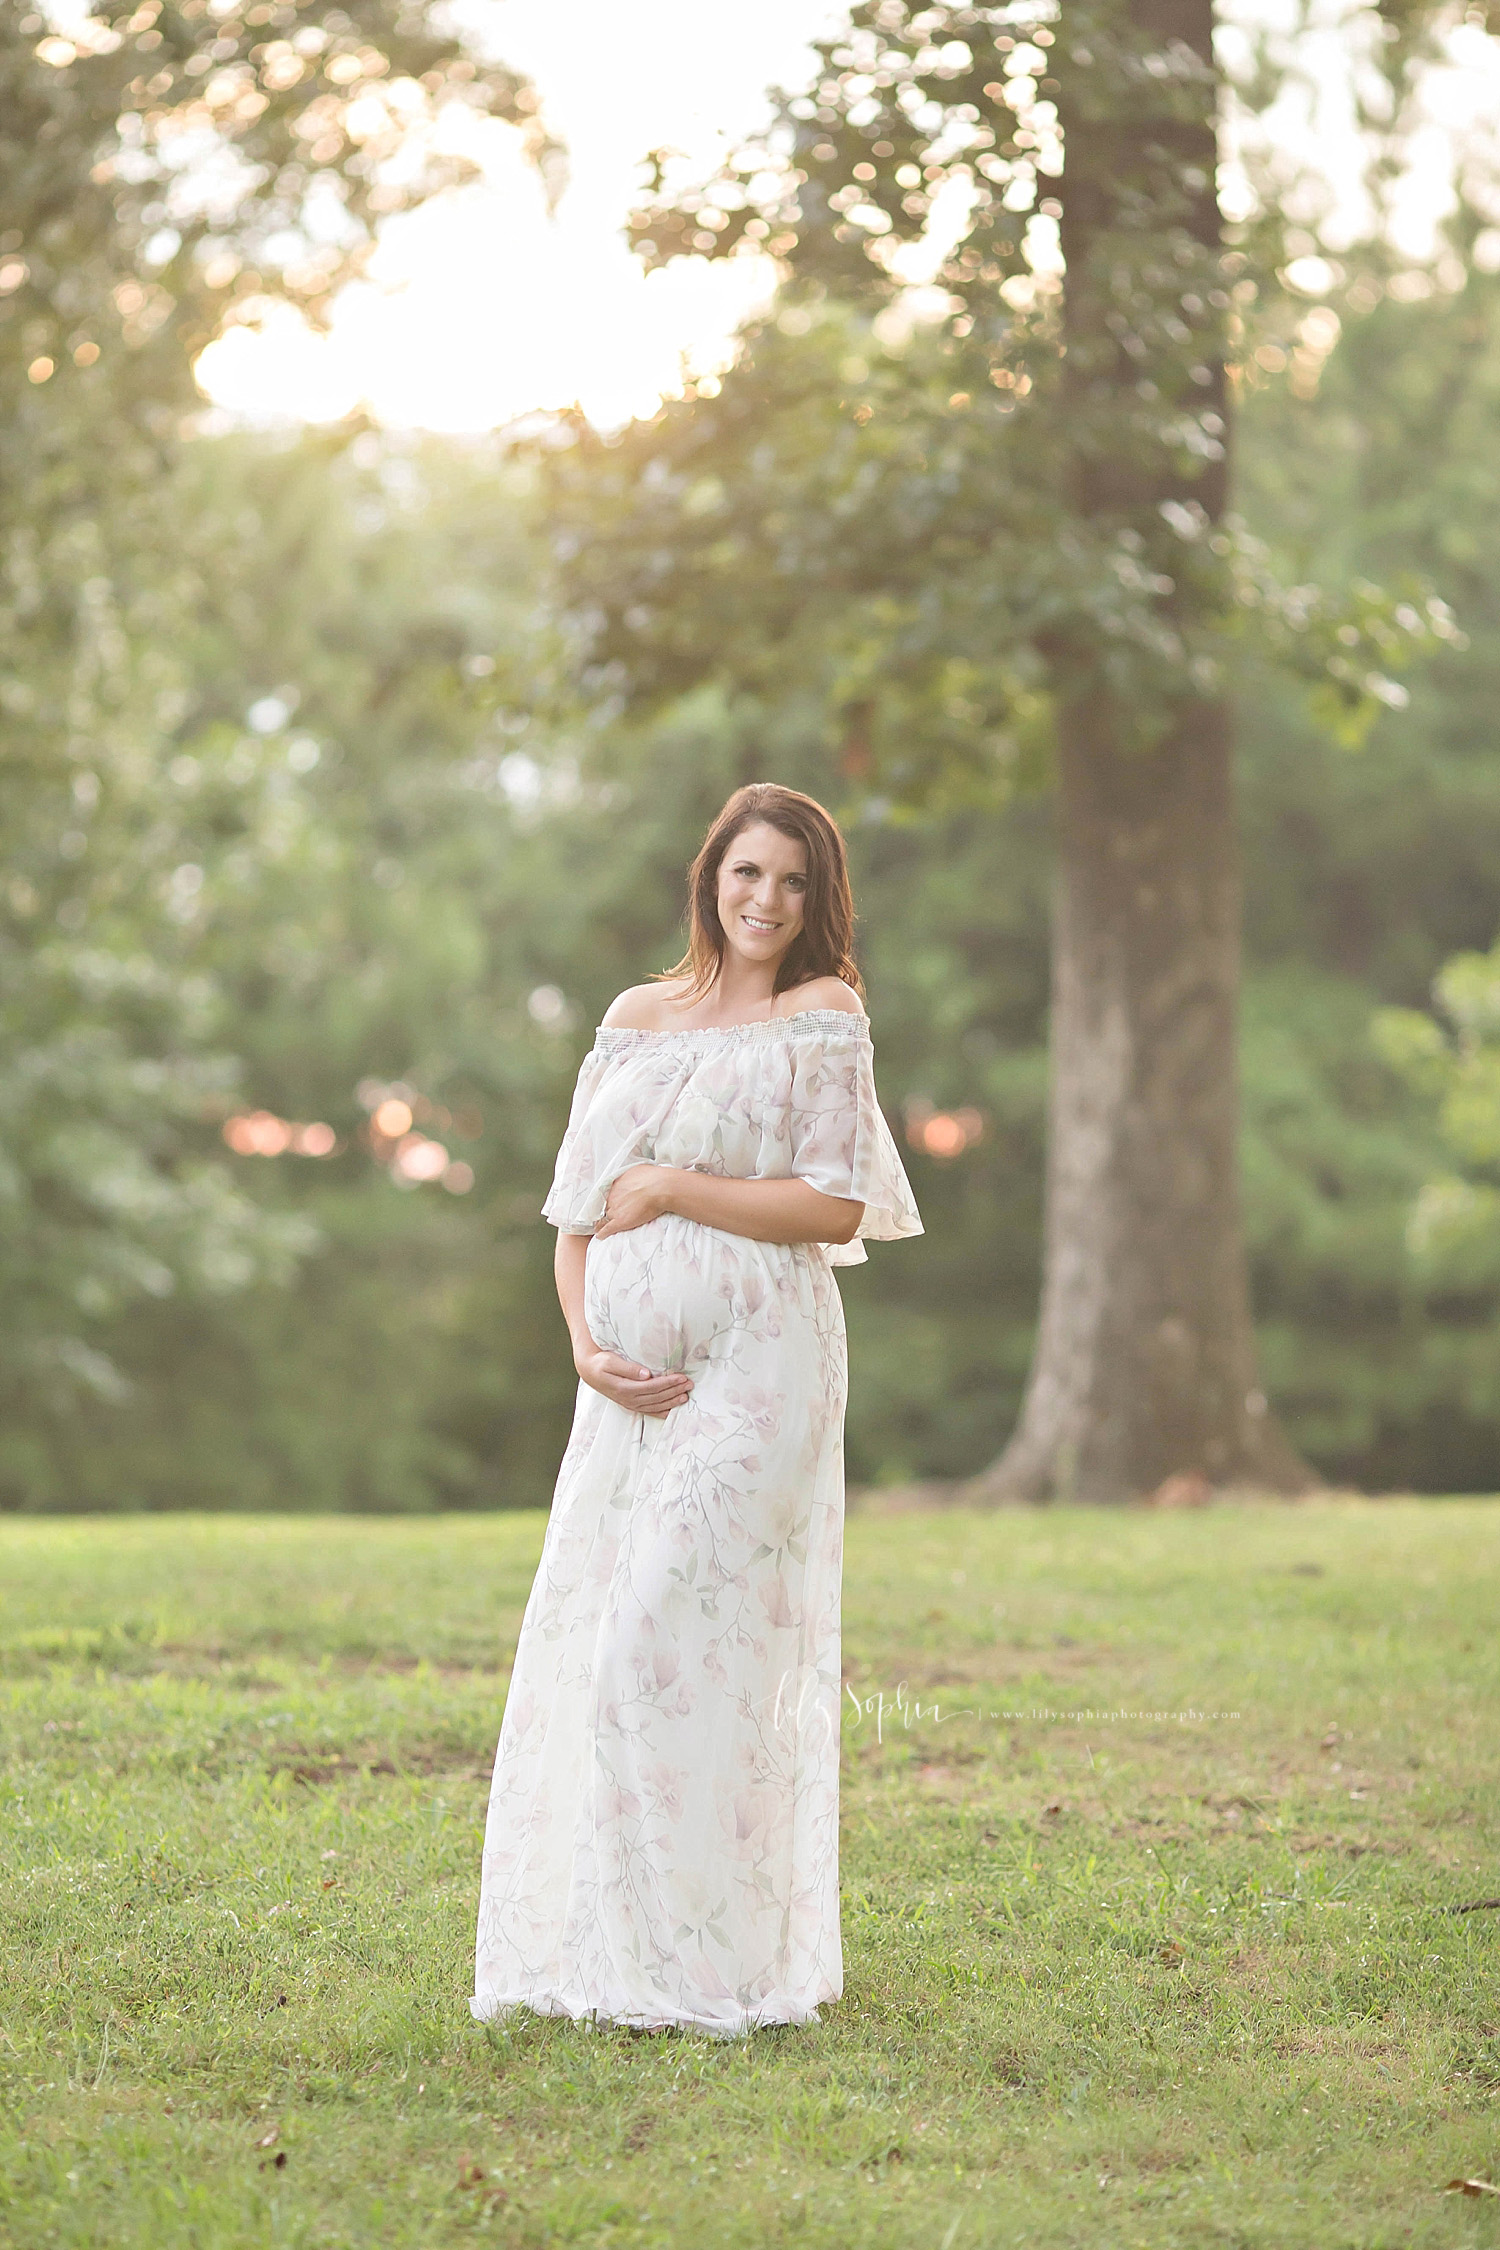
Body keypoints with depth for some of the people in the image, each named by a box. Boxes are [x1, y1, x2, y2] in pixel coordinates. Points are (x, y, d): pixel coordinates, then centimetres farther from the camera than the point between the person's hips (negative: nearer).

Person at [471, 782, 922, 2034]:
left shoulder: (822, 1017, 1)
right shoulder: (637, 1019, 16)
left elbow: (837, 1207, -9)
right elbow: (578, 1207, 15)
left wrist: (667, 1188, -8)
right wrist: (585, 1344, -1)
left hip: (756, 1364, -6)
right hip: (635, 1376, 6)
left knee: (675, 1639, -12)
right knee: (588, 1639, 4)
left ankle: (706, 1962, -4)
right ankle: (597, 1951, 14)